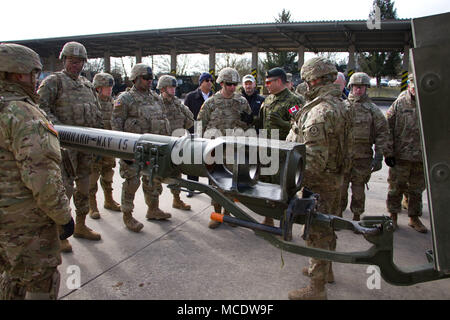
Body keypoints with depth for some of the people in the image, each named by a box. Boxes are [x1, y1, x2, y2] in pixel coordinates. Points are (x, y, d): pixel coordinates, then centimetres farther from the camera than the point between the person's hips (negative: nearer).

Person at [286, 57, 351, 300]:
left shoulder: (320, 112, -24)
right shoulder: (339, 106, 8)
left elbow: (313, 158, -28)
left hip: (319, 182, -10)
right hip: (335, 177, 10)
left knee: (317, 233, 1)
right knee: (327, 228, 23)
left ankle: (317, 288, 14)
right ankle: (325, 270, 42)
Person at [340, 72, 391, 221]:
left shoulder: (372, 109, 5)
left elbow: (383, 132, 2)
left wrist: (379, 156, -6)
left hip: (363, 157, 0)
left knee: (358, 189, 8)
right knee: (340, 187, 5)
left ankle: (356, 217, 23)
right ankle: (338, 215, 21)